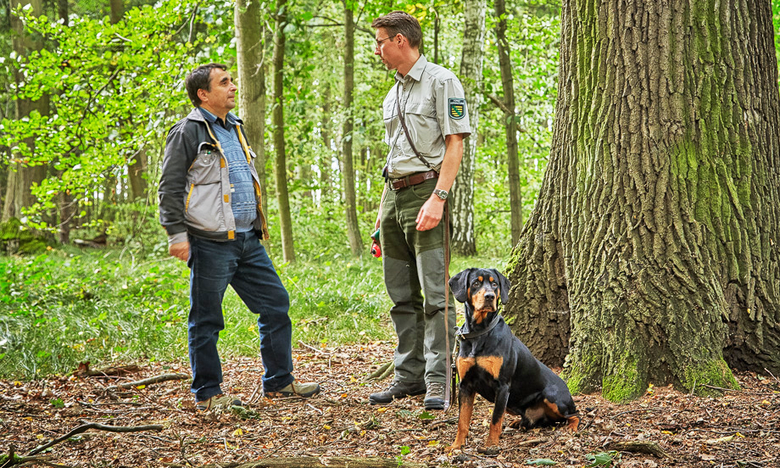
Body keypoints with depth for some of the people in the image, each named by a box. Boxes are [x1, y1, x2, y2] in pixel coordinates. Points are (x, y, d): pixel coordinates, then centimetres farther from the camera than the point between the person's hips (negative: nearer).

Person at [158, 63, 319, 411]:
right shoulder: (188, 132, -7)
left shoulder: (236, 128, 19)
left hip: (248, 240, 8)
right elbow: (170, 187, -9)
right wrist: (177, 234, -15)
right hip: (210, 243, -8)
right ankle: (207, 393, 9)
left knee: (276, 304, 9)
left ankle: (278, 381, 19)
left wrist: (259, 222, 26)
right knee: (206, 321, 0)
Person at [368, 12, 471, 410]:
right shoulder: (393, 95, 20)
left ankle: (437, 380, -11)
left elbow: (454, 144, -11)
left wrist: (438, 198, -20)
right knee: (401, 296, 8)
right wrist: (384, 210, 18)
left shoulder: (441, 82, -5)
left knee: (434, 293, -10)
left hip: (426, 190, -8)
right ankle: (409, 375, 14)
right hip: (394, 196, 8)